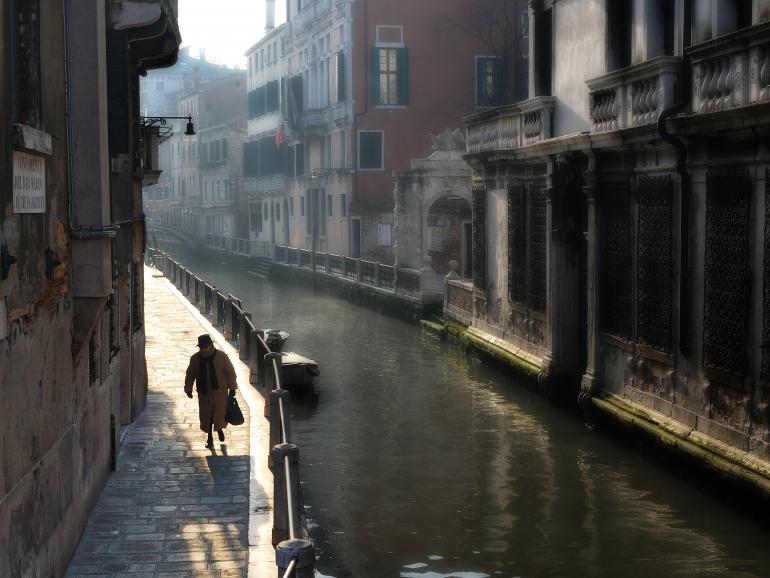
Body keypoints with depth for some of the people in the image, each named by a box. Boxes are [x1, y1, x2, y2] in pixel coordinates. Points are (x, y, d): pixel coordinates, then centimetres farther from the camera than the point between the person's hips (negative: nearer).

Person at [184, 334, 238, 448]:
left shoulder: (221, 356, -8)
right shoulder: (195, 359, -2)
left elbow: (230, 372, -2)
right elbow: (190, 375, 9)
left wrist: (232, 387, -3)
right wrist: (188, 389, 8)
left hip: (220, 391, -2)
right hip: (204, 392, 2)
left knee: (220, 412, -2)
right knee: (206, 414, 5)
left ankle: (219, 429, 29)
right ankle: (209, 437, 20)